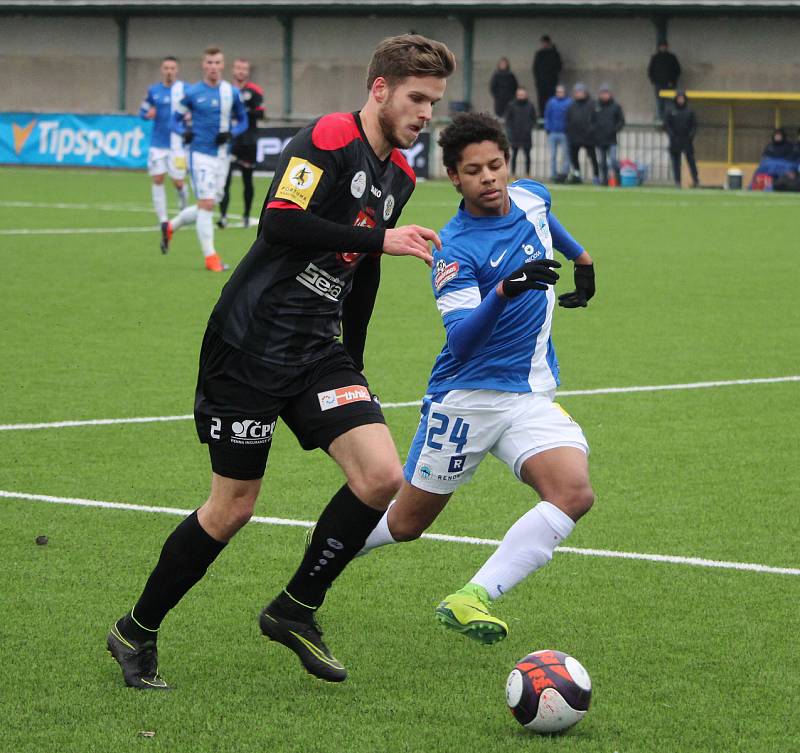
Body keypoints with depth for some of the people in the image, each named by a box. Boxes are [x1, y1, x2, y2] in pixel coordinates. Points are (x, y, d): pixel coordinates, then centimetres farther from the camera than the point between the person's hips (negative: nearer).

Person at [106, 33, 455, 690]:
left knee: (382, 477, -11)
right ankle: (137, 632, 17)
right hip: (251, 343, -7)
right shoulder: (328, 138, -13)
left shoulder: (398, 173, 13)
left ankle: (295, 611, 8)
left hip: (318, 352, 7)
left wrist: (352, 368, 26)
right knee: (233, 507, -2)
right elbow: (280, 222, -25)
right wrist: (380, 239, -21)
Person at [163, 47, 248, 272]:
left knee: (207, 207, 11)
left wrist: (231, 133, -7)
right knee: (207, 204, -14)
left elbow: (242, 121, 14)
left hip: (222, 156, 5)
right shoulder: (192, 93, -3)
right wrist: (184, 132, -17)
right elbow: (176, 119, 5)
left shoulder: (232, 93, 5)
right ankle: (210, 257, -8)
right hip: (200, 154, -5)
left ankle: (171, 226, 36)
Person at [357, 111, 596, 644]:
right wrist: (505, 290, -45)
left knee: (574, 493, -24)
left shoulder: (532, 197, 1)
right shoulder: (455, 250, -17)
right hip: (465, 399, -4)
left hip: (533, 396, 5)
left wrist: (581, 257, 40)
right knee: (405, 524, 6)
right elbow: (461, 340, -30)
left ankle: (472, 599, -25)